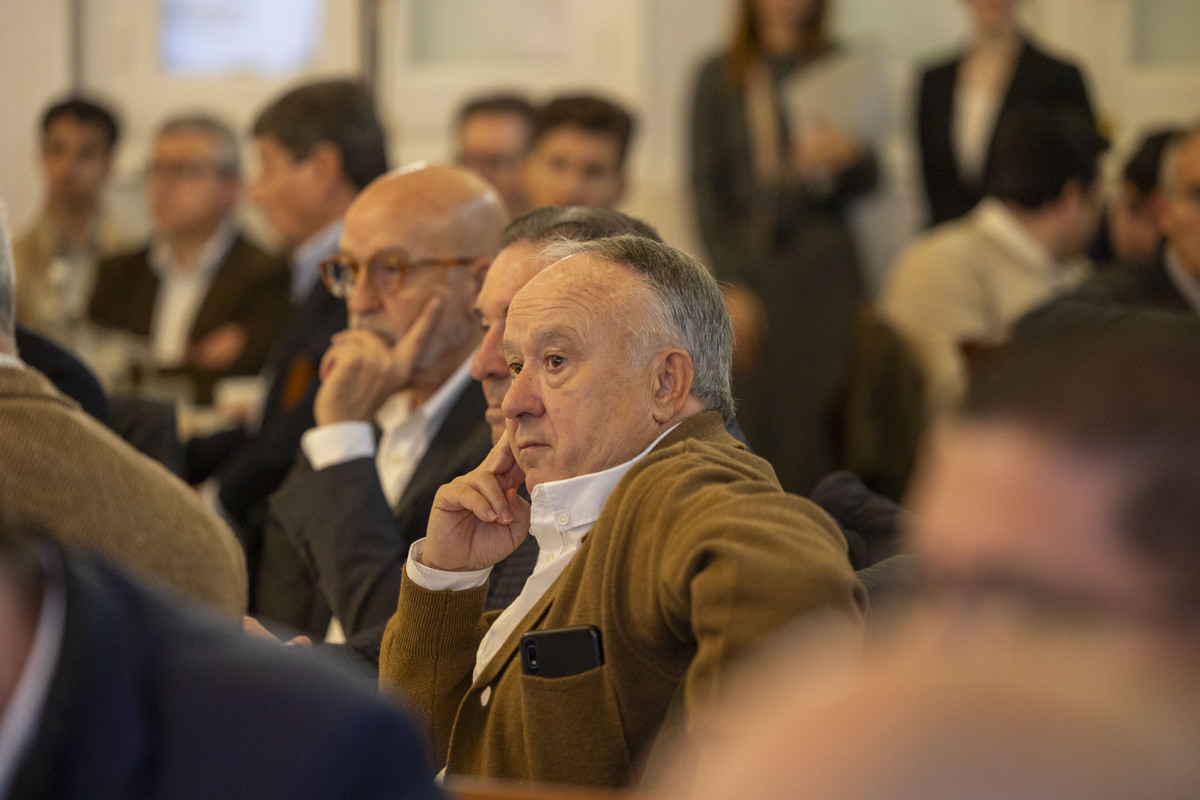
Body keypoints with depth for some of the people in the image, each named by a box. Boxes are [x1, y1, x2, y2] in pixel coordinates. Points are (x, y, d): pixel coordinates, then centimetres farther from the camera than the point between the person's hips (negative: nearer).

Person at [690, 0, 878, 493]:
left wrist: (846, 157, -16)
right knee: (755, 419, -7)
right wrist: (730, 287, -3)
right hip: (750, 271, 0)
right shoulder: (719, 77, 11)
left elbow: (868, 181, 9)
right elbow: (706, 189, 7)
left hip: (824, 269, 0)